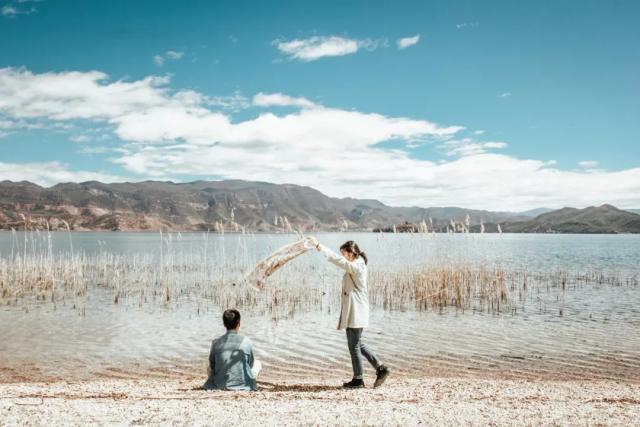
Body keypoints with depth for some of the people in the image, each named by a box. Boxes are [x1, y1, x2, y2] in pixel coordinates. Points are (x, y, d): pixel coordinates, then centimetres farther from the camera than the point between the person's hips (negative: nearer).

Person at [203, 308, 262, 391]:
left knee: (209, 369, 33)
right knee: (257, 363, 25)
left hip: (220, 386, 2)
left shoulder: (216, 343, -6)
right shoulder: (246, 342, -9)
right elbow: (251, 365, 4)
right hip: (243, 385, -2)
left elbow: (212, 366, 6)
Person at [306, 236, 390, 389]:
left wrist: (318, 245, -23)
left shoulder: (356, 266, -17)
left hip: (356, 313, -10)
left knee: (354, 345, 0)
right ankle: (380, 369, 19)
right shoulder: (356, 266, 13)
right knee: (357, 344, 17)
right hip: (352, 312, 10)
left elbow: (337, 259, -23)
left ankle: (358, 379, 11)